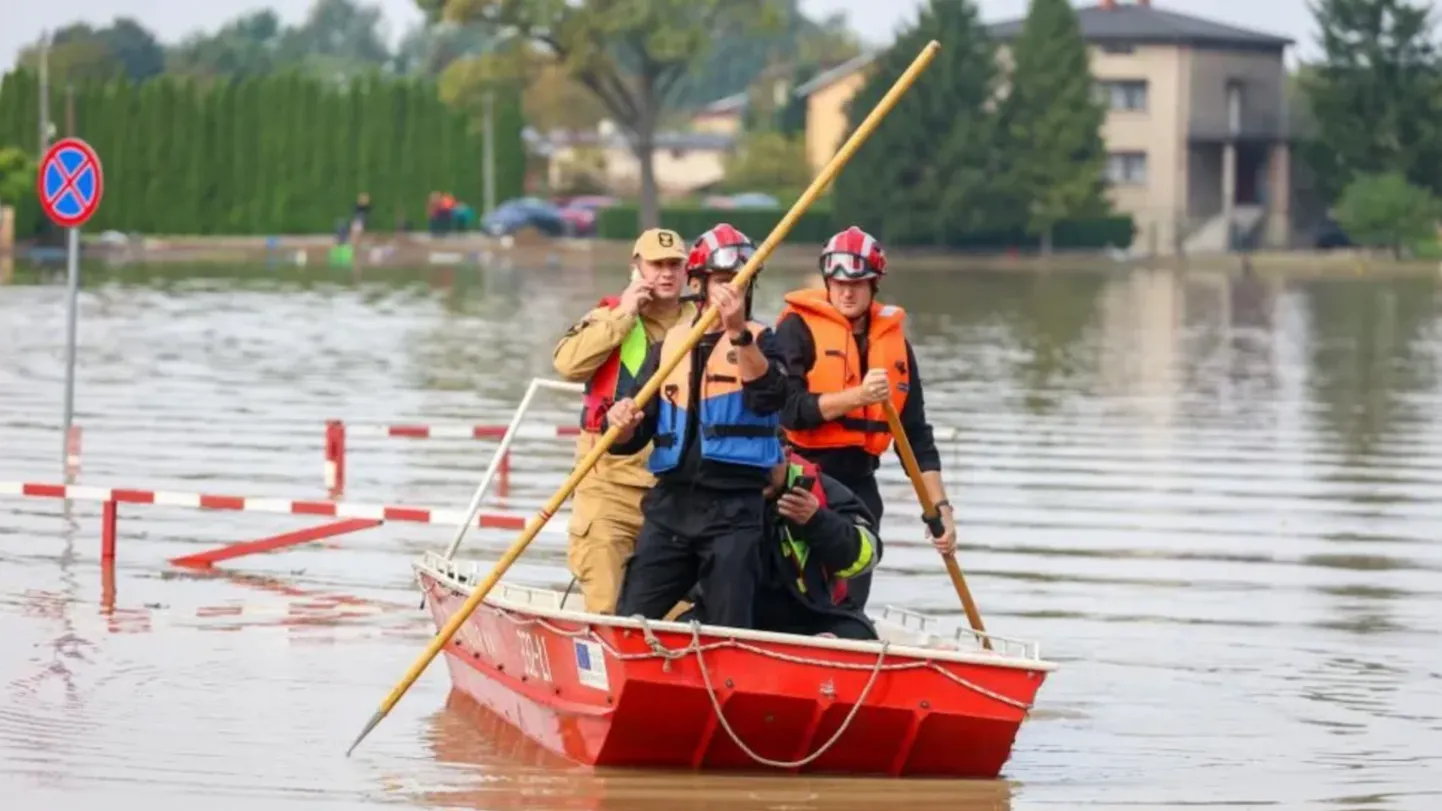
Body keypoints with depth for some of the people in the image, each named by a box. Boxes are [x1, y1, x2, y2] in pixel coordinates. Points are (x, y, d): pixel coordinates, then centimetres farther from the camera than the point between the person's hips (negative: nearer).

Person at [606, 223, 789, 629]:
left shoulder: (758, 341, 4)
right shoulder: (669, 345, 12)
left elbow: (770, 397, -19)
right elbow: (630, 440, 10)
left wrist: (739, 332, -31)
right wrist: (623, 426, -14)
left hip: (733, 508, -3)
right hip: (670, 503, 3)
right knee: (630, 623, 1)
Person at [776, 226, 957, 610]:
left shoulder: (894, 340, 11)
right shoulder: (798, 328, -4)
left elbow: (916, 434, 12)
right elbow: (787, 410, -16)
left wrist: (940, 506, 6)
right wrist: (857, 397, -25)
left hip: (859, 484, 5)